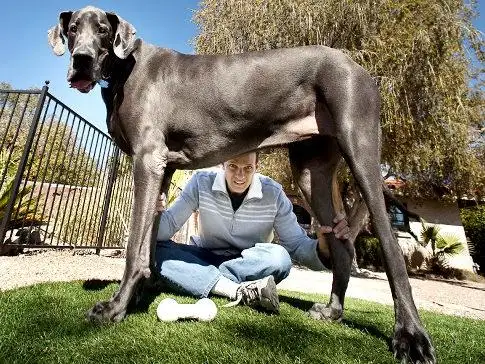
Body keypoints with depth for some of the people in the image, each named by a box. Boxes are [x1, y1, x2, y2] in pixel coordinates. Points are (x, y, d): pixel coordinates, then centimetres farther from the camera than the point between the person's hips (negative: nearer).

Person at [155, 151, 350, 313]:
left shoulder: (273, 193, -14)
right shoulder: (202, 182, -15)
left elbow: (298, 244, -12)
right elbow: (169, 227, -15)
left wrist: (322, 247, -35)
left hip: (250, 265, 0)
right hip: (203, 259, 1)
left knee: (279, 257, -32)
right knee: (157, 249, -27)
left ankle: (203, 281, -21)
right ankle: (238, 290, -31)